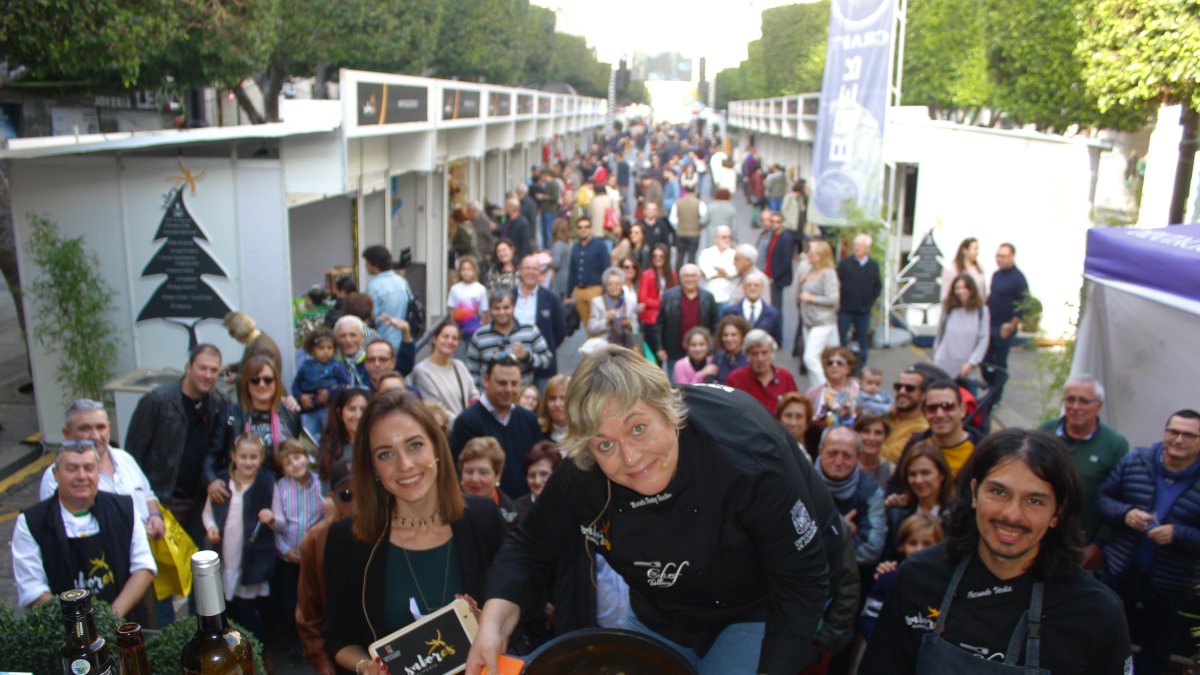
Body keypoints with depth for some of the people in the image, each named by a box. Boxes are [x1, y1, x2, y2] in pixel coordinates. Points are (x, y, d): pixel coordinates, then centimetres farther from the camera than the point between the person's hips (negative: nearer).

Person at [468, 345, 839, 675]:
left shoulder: (745, 455, -38)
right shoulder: (580, 475, -26)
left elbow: (801, 579, -29)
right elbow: (530, 548, -10)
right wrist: (492, 625, -26)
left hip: (761, 605, -4)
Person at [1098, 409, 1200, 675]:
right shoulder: (1134, 462, -3)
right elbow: (1103, 498, 3)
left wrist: (1177, 534, -25)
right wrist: (1125, 513, -16)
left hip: (1168, 586, -1)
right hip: (1120, 573, 1)